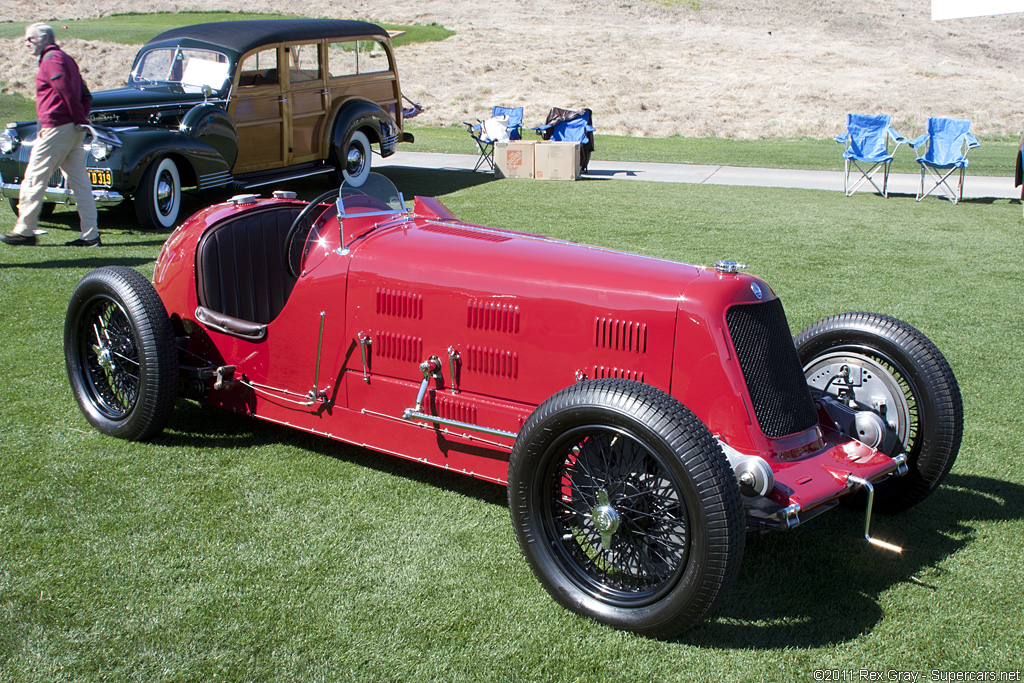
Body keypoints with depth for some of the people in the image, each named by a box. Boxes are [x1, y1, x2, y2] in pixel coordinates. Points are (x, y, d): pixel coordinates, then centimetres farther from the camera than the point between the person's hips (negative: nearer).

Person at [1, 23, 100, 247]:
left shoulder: (51, 60, -9)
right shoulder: (66, 58, 20)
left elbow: (67, 91, -21)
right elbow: (85, 95, 19)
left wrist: (79, 119, -13)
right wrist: (82, 118, 8)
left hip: (56, 128, -9)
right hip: (74, 130, 9)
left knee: (34, 179, 0)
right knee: (80, 182, 5)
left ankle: (24, 230, 6)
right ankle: (90, 235, 4)